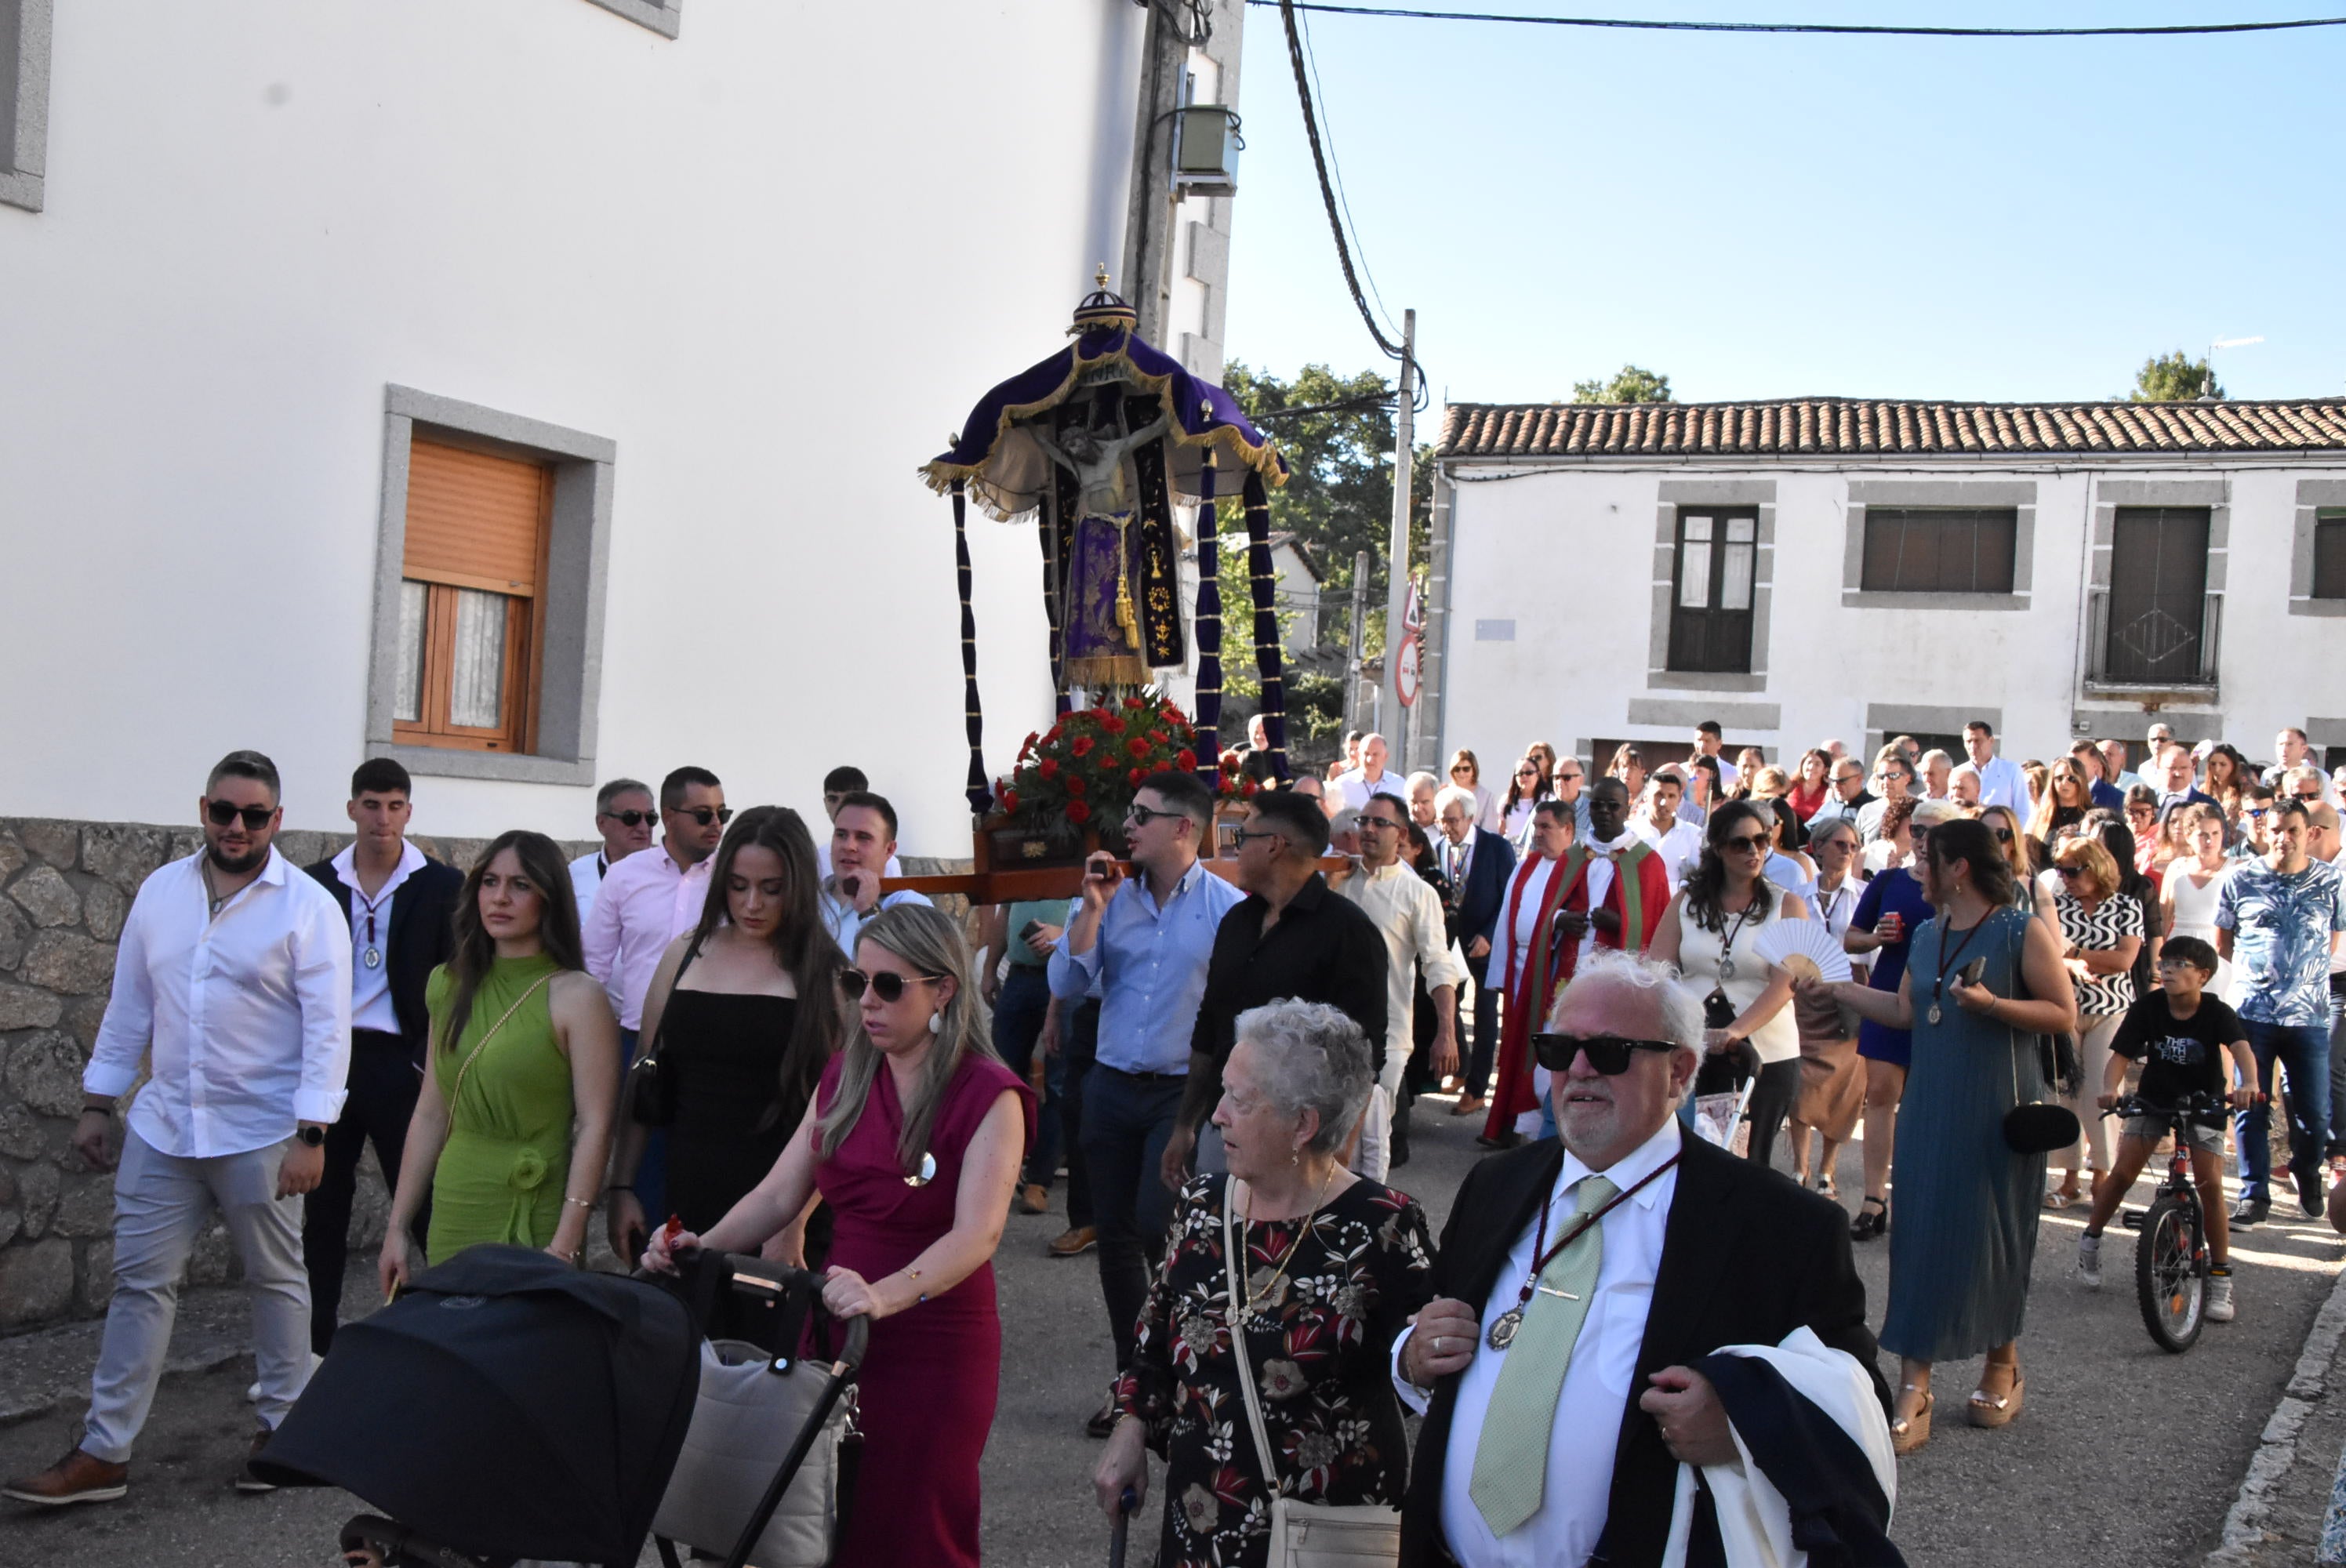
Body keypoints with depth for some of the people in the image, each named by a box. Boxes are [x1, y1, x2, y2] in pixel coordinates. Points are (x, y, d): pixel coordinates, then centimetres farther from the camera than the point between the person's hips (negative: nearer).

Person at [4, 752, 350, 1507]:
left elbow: (328, 1028, -13)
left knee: (276, 1280, 9)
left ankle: (283, 1428, 24)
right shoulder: (161, 892, 6)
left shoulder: (307, 907, -10)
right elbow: (129, 1005, 12)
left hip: (260, 1134, -4)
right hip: (162, 1128, 4)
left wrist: (311, 1135, -17)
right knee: (140, 1282, 5)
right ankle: (104, 1452, 11)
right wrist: (97, 1103, 11)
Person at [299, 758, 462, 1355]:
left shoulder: (441, 886, 0)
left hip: (401, 1061, -3)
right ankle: (316, 1343, 16)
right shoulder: (317, 883, 6)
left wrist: (431, 1060, -7)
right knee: (323, 1205, 8)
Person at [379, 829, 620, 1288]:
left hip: (533, 1221, -5)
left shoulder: (576, 996, -9)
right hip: (453, 1215, 5)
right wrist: (398, 1227, 10)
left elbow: (595, 1126, -13)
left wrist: (565, 1244, -19)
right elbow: (431, 1114, 12)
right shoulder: (452, 987, 9)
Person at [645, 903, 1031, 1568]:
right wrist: (703, 1247, -13)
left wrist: (886, 1295, -41)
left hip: (935, 1345, -5)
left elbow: (977, 1233, -25)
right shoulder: (844, 1077, 8)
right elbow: (780, 1193, 6)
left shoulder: (988, 1096, -12)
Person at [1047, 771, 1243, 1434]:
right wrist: (1092, 908, -8)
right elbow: (1066, 986, -1)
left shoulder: (1227, 907, -8)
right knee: (1115, 1235, 9)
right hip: (1112, 1085, 5)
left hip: (1185, 1091, -5)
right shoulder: (1115, 897, 5)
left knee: (1157, 1229, -13)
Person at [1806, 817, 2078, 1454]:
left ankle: (2003, 1363, 30)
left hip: (1998, 1109, -5)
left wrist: (1991, 1003, -23)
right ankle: (1913, 1392, 1)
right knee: (1921, 1234, 0)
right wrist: (1834, 987, 16)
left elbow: (2064, 1014, -11)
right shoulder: (1928, 935, 10)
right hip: (1930, 1107, 5)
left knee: (1993, 1233, 6)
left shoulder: (2024, 933, -9)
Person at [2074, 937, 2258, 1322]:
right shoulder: (2148, 1008, -14)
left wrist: (2247, 1084, -57)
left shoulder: (2217, 1013, -19)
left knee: (2210, 1186, -11)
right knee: (2122, 1173, -9)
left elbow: (2241, 1048, -36)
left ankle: (2220, 1278, 1)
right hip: (2153, 1100, 1)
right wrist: (2110, 1089, -39)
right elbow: (2120, 1054, -18)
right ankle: (2090, 1240, 15)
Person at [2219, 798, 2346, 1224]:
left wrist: (2303, 973, 10)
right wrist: (2256, 971, 8)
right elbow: (2223, 942, 13)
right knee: (2250, 1109, 2)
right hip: (2252, 1012, 0)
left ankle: (2307, 1172, 31)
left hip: (2309, 1017, 0)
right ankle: (2255, 1194, 13)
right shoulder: (2240, 879, 2)